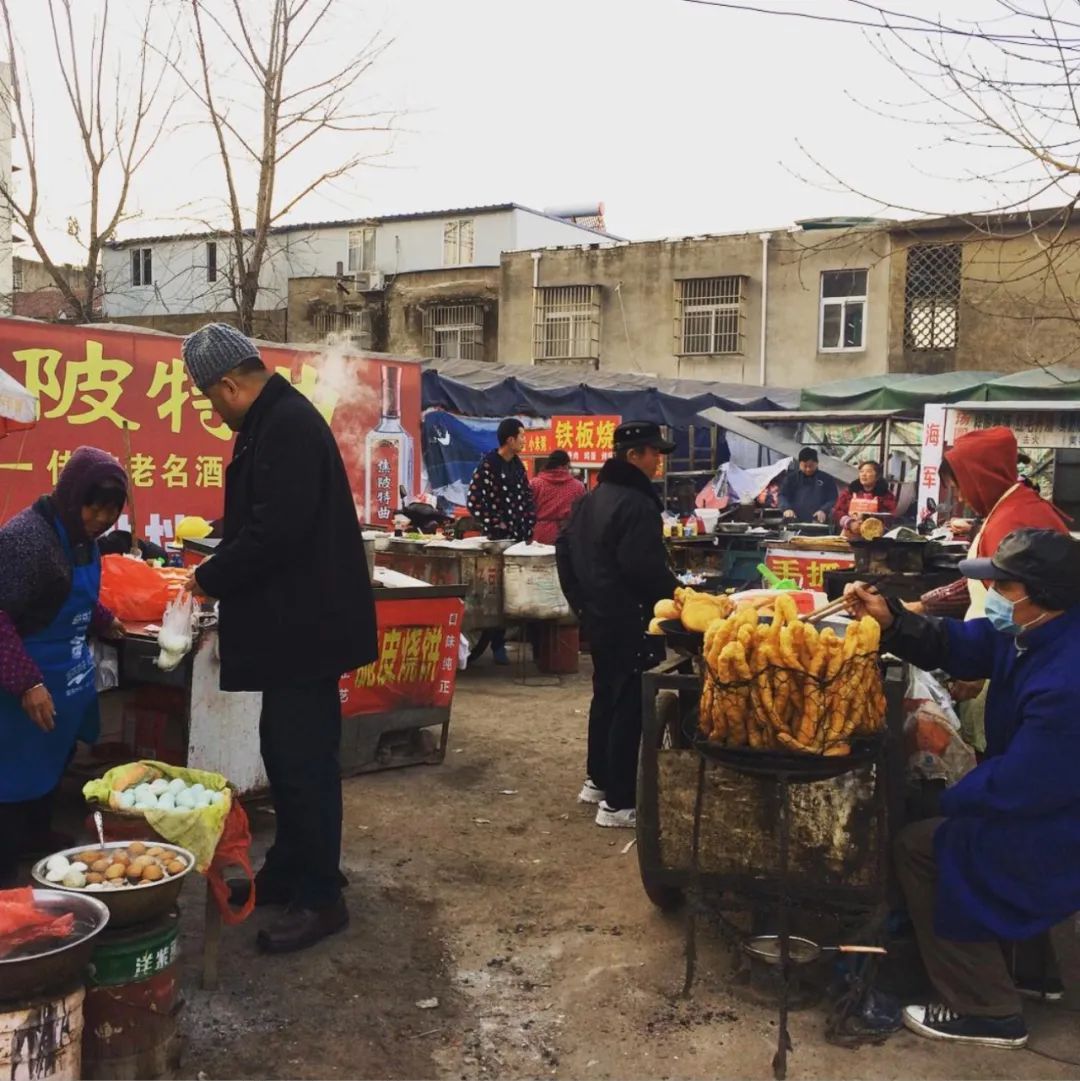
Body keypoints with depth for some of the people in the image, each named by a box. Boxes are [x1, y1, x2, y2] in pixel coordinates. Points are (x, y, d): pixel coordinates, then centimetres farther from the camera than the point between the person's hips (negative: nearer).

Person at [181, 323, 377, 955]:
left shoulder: (287, 426, -19)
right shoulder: (276, 421, 14)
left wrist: (211, 578, -12)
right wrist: (223, 574, 10)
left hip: (304, 623, -11)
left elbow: (276, 531, -26)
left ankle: (321, 898, 8)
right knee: (285, 752, 18)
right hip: (292, 620, 11)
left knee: (305, 760, -3)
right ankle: (289, 871, 31)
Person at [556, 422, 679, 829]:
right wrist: (674, 595, -7)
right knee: (628, 705, -5)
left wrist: (581, 601, 20)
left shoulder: (593, 498, 12)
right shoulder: (637, 503, -19)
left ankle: (597, 780, 32)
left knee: (605, 695, 21)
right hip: (627, 620, -10)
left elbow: (564, 548, 17)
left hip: (598, 616, 10)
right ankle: (618, 803, -1)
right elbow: (646, 567, -24)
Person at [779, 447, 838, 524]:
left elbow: (833, 499, 4)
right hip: (796, 523, 0)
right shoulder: (791, 478, 11)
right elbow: (783, 496, 4)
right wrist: (787, 508, -17)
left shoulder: (827, 480, 9)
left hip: (819, 523, 0)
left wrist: (824, 510, -15)